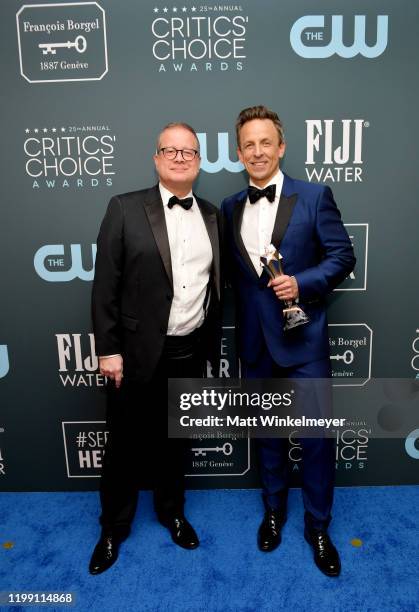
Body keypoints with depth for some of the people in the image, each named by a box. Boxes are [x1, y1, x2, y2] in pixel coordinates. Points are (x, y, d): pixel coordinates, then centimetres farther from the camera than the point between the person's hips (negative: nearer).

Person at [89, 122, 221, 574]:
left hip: (191, 353, 3)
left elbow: (215, 286, 9)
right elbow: (105, 285, -8)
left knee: (175, 439, 20)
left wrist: (213, 347, 10)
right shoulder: (125, 208, -5)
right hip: (138, 353, -3)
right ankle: (114, 527, 37)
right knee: (125, 444, 13)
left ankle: (171, 511, 45)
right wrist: (108, 349, -11)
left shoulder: (212, 216, 6)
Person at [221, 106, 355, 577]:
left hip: (303, 338, -3)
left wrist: (302, 283, -19)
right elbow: (234, 272, 9)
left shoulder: (314, 196, -4)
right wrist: (237, 332, 3)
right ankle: (273, 510, 41)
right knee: (267, 431, 18)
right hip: (255, 342, 4)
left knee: (316, 434, 6)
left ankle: (317, 526, 30)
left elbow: (343, 255, -4)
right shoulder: (230, 208, 7)